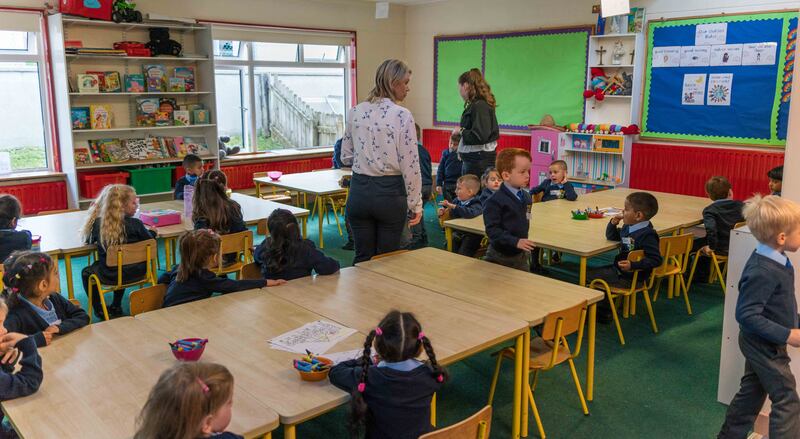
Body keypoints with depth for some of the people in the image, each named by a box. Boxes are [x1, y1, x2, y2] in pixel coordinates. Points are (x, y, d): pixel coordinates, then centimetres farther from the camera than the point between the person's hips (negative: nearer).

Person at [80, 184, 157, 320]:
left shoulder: (98, 223, -11)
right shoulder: (135, 224, -16)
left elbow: (88, 240, 8)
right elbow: (150, 240, 0)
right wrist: (152, 232, 21)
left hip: (110, 277, -1)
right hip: (137, 273, 1)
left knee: (86, 273, 28)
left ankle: (99, 310, 27)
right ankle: (116, 307, 42)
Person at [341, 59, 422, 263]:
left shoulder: (355, 112, 2)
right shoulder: (402, 115, -13)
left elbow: (346, 157, 9)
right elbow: (410, 166, -12)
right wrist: (415, 204, -4)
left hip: (359, 191, 4)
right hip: (390, 193, -4)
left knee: (363, 258, 15)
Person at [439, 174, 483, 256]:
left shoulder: (476, 205, -18)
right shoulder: (458, 200, 4)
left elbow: (469, 213, -43)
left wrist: (452, 206, -38)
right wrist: (443, 210, 1)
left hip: (472, 235, -7)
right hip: (458, 232, 7)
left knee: (462, 254, -20)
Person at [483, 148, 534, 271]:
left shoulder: (526, 196, 4)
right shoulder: (495, 201, -20)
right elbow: (492, 229, -23)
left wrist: (525, 247, 17)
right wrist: (515, 241, -28)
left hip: (521, 255, 7)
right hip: (500, 256, -7)